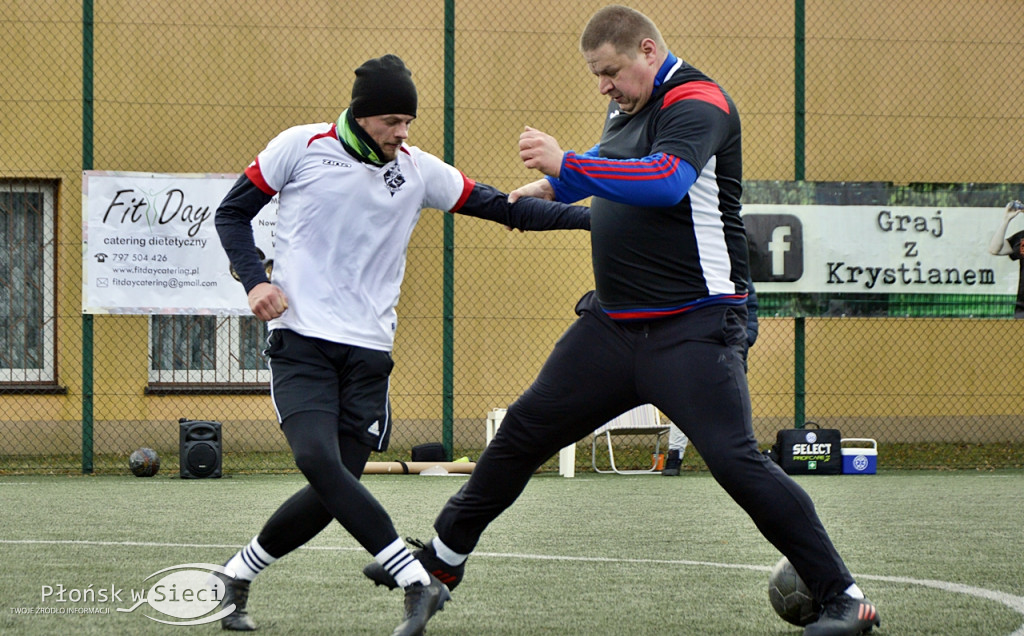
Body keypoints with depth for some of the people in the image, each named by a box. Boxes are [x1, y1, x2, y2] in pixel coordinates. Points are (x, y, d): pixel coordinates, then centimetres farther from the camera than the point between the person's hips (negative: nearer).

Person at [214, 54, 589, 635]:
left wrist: (592, 216, -3)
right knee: (320, 461, -25)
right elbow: (232, 213, 8)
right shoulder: (301, 148, -1)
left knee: (333, 489, -4)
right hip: (301, 340, -3)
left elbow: (505, 208, 7)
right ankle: (418, 583, -26)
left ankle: (237, 576, 18)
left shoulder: (418, 171, 7)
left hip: (369, 351, 3)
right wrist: (255, 281, -8)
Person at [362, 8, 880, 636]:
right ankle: (446, 555, 27)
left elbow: (666, 181, -34)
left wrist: (566, 164, -35)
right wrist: (550, 185, 19)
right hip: (613, 325, 8)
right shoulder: (628, 109, 12)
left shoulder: (696, 102, -14)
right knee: (527, 426, 11)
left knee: (736, 460, -17)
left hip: (692, 328, -8)